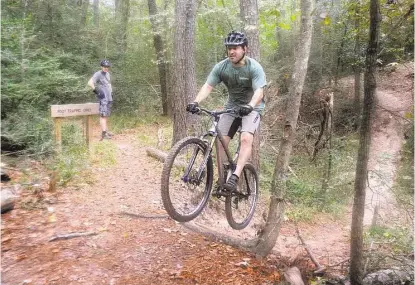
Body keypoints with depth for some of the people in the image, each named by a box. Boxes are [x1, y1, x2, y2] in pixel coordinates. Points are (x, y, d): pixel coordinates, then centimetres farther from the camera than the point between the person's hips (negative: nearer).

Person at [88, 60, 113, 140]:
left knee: (107, 115, 13)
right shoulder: (98, 74, -9)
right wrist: (96, 90, -18)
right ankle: (103, 134, -12)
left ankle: (106, 131, 22)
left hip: (109, 98, 8)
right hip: (103, 98, -8)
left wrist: (111, 92, 21)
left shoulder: (108, 74, 16)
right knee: (103, 115, -11)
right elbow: (90, 83, -22)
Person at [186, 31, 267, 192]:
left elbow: (259, 91, -29)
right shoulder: (221, 67, -9)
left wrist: (250, 106, -49)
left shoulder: (254, 67, -18)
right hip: (232, 107, 4)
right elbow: (208, 86, -16)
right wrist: (195, 102, -33)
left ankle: (235, 177, -28)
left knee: (246, 139, -27)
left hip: (252, 108, -3)